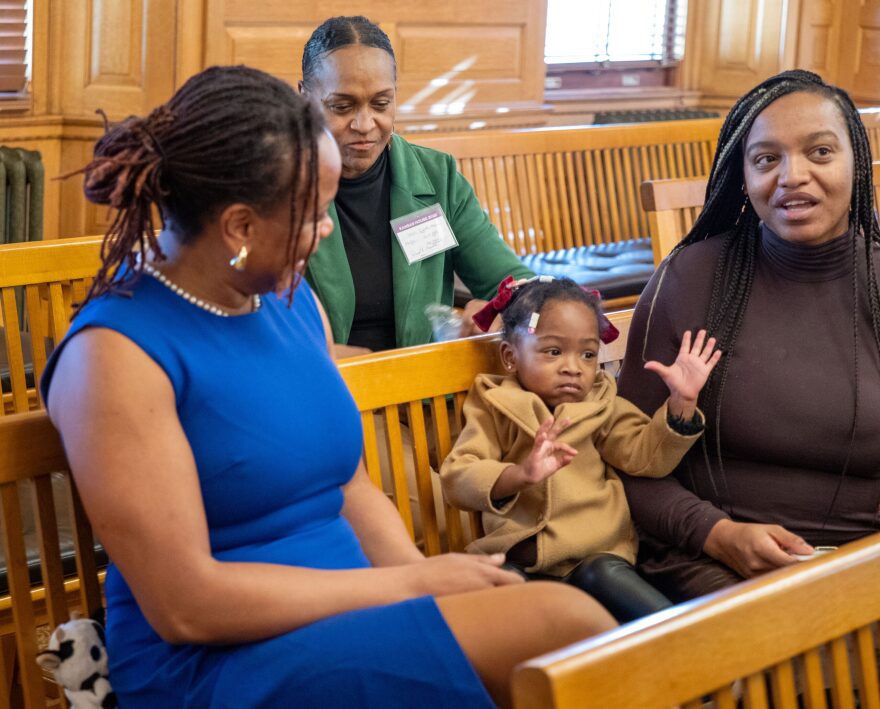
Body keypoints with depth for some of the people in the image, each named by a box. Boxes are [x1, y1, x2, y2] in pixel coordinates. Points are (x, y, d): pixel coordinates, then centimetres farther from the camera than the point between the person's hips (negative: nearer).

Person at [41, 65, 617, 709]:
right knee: (566, 628, -24)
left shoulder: (291, 299, 9)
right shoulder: (115, 354, -14)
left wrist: (430, 575, -6)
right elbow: (185, 606, -17)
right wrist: (415, 582, -14)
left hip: (348, 619, 7)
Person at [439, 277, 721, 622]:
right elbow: (457, 479, -7)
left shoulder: (601, 407, 16)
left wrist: (682, 400, -9)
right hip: (519, 558, -1)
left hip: (594, 555, 1)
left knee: (603, 576, -32)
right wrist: (520, 475, -27)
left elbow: (647, 455, 5)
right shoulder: (496, 409, 7)